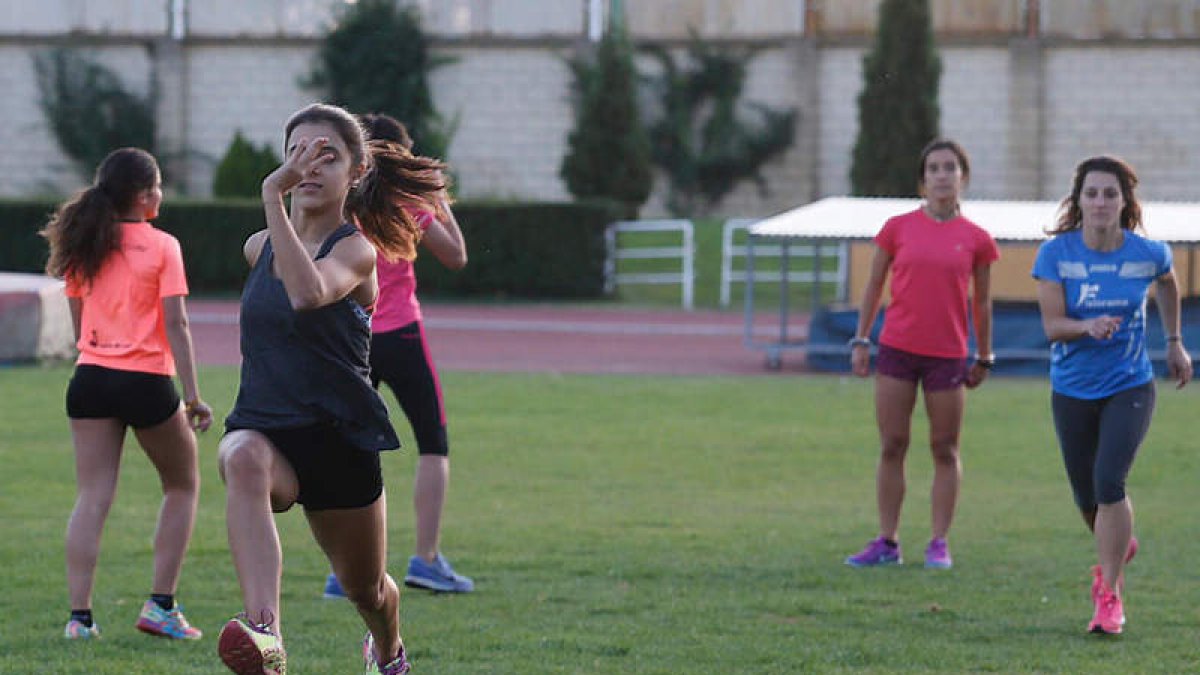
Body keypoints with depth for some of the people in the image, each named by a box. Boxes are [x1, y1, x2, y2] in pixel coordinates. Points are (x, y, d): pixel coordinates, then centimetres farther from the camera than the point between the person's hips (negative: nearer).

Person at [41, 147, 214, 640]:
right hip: (147, 380, -4)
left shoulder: (84, 247, 9)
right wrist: (193, 397, -9)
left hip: (91, 378, 4)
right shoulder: (162, 247, -6)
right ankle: (161, 605, 7)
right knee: (183, 486, 14)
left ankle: (79, 616, -5)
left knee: (92, 497, 3)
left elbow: (78, 322, 14)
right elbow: (175, 324, -10)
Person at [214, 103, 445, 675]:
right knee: (242, 459, -37)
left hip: (339, 438, -2)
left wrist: (273, 200, -34)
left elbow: (309, 294, -34)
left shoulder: (355, 250, -11)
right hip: (263, 426, 2)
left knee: (366, 589, 16)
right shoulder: (260, 247, 7)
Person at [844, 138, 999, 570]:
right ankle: (887, 542, 9)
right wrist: (861, 340, 5)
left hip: (947, 356, -1)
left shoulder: (975, 239, 1)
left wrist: (984, 357, 11)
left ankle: (939, 544, 10)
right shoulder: (898, 228, 2)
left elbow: (981, 302, 9)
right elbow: (874, 286, 9)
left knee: (945, 450, 3)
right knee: (892, 447, 3)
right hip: (897, 349, 1)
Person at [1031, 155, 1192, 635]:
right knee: (1088, 499, 12)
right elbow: (1052, 324, -15)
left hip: (1129, 386, -2)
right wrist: (1089, 327, -34)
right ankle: (1119, 547, 47)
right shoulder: (1056, 253, -11)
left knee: (1109, 482, -20)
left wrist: (1174, 341, 18)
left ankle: (1109, 593, -10)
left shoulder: (1147, 253, -8)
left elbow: (1167, 285, 16)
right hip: (1073, 391, 2)